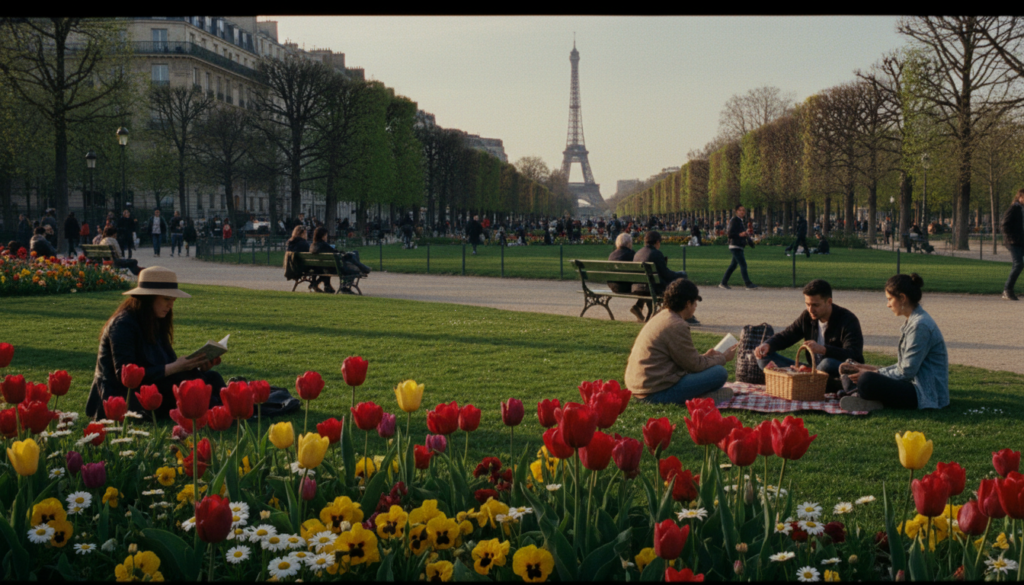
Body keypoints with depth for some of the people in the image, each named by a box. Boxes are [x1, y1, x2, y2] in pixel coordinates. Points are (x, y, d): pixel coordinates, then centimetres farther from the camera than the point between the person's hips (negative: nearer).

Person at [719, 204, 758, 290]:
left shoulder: (740, 221, 18)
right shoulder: (734, 220, -13)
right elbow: (730, 234, -19)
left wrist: (746, 232, 14)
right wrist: (740, 234, -30)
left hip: (739, 246, 11)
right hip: (735, 246, -11)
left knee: (733, 265, 14)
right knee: (743, 265, -12)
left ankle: (723, 283, 19)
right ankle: (748, 284, -12)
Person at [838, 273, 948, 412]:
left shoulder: (920, 325, -17)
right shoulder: (912, 322, 15)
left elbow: (906, 372, -18)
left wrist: (874, 374, -8)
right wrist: (875, 370, 10)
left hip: (924, 394, -11)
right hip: (915, 386, 11)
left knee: (867, 380, -35)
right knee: (850, 378, 8)